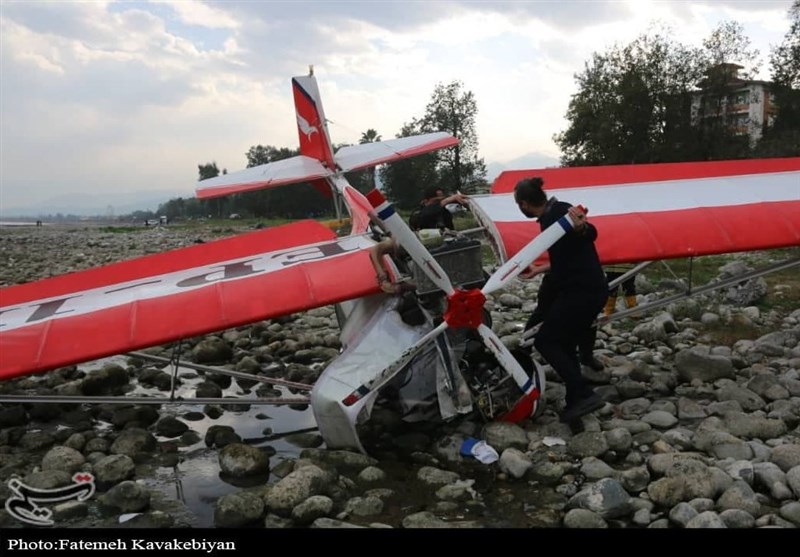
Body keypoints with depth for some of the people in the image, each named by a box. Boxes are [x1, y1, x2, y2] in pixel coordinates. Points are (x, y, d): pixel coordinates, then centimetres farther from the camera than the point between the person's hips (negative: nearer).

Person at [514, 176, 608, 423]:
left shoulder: (558, 213, -13)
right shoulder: (551, 216, 14)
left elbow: (591, 234, -24)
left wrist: (580, 228, -41)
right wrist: (539, 270, 31)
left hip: (582, 290, -10)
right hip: (591, 289, 10)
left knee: (545, 341, -4)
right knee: (564, 344, 14)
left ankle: (584, 394, -9)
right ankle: (576, 401, 17)